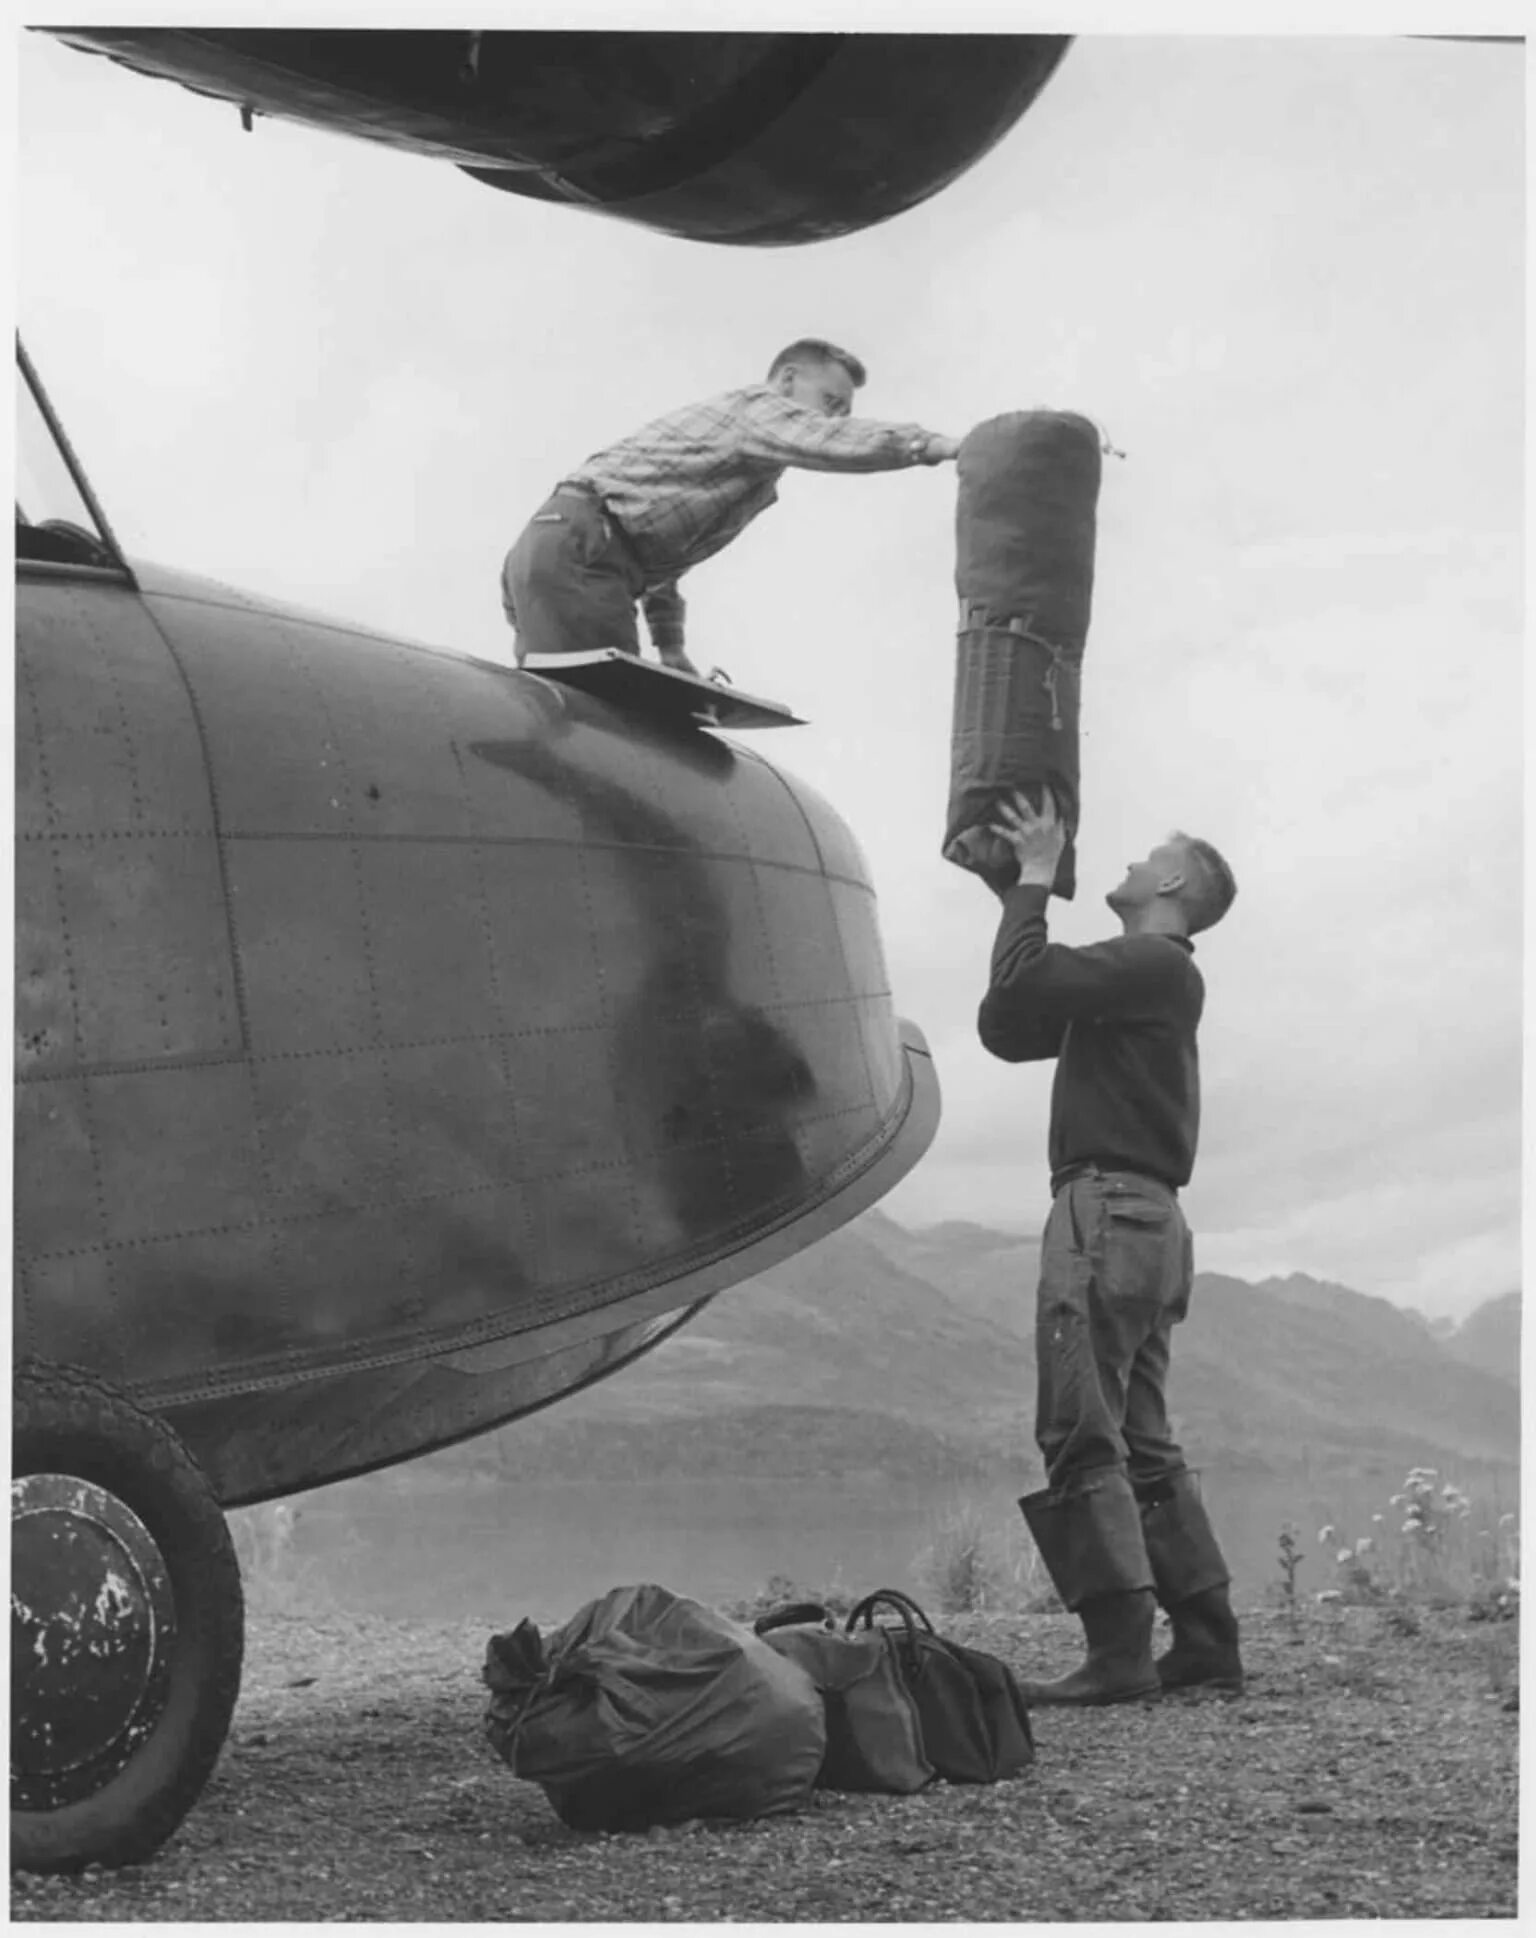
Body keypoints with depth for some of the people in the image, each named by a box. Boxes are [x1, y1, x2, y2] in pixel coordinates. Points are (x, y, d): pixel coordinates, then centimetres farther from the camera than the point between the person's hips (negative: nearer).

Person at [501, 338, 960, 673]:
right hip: (578, 550, -11)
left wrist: (668, 642, 23)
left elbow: (659, 544, 29)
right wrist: (935, 445, -28)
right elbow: (833, 442, -22)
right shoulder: (756, 406, -1)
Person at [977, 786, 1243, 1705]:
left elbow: (1020, 986, -19)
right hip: (1145, 1222, 10)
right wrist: (1026, 887, 20)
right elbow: (1006, 1028, 21)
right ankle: (1208, 1641, 12)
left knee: (1081, 1437, -12)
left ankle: (1121, 1653, -14)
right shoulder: (1145, 978, 23)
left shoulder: (1154, 964, -7)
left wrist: (1036, 878, -6)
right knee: (1144, 1446, 11)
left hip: (1109, 1210, -10)